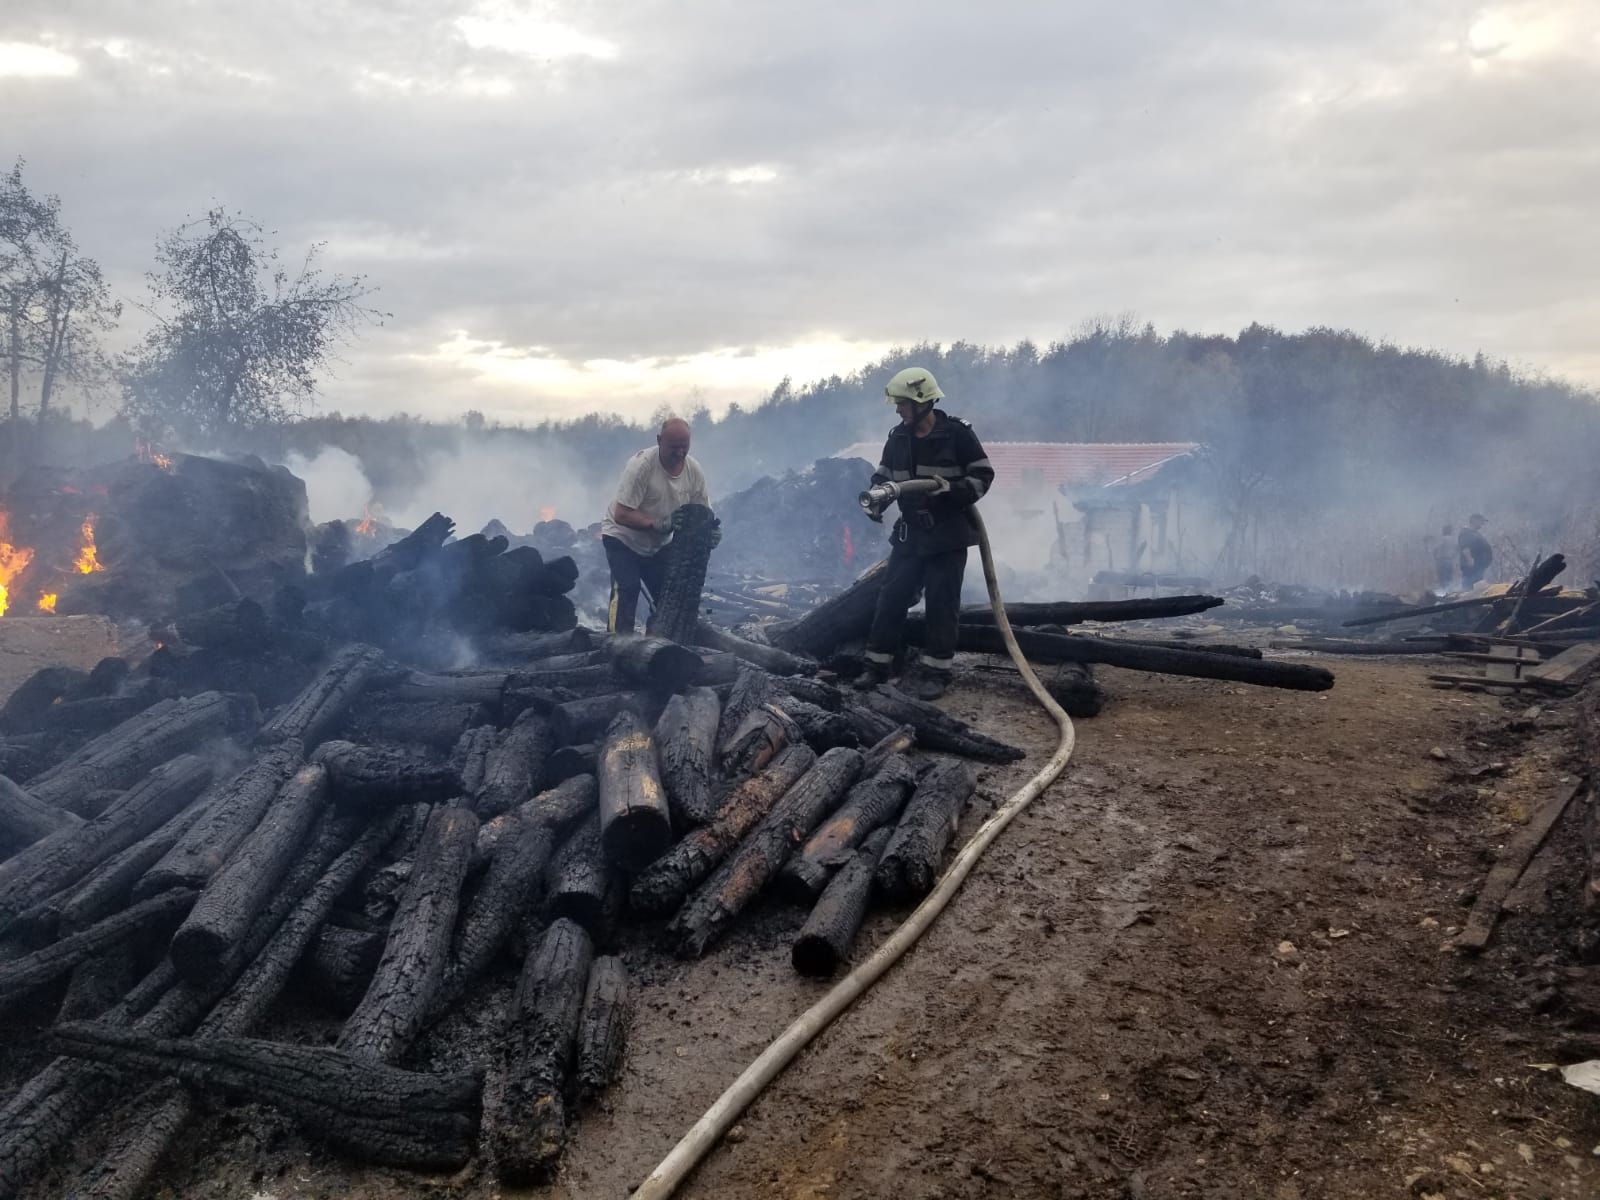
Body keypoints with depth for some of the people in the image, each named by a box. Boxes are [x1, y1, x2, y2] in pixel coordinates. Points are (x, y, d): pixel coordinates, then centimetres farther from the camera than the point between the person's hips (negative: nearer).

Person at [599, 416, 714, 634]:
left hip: (659, 544, 6)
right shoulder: (641, 465, -27)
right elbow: (621, 514, -29)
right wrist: (658, 524, -40)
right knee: (627, 589, -21)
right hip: (623, 538, -6)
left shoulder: (694, 470, -11)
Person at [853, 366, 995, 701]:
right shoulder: (898, 437, 6)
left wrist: (953, 490, -22)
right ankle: (877, 665, 12)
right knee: (891, 598, 3)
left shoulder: (957, 433, -10)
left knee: (941, 604, -1)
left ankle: (936, 671, 7)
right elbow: (883, 476, 14)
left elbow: (983, 474, -7)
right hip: (910, 534, 5)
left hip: (948, 536, -5)